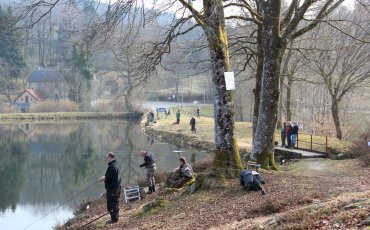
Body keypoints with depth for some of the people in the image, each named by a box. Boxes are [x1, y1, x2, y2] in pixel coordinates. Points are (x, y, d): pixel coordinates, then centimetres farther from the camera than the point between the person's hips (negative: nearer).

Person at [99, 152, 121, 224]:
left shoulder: (112, 166, -23)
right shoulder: (116, 164, 9)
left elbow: (108, 177, -22)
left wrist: (104, 178, -1)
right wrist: (105, 177, 11)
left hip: (111, 188, -10)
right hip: (117, 186, 10)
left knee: (111, 204, -2)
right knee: (115, 203, 18)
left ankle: (114, 219, 2)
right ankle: (116, 217, 26)